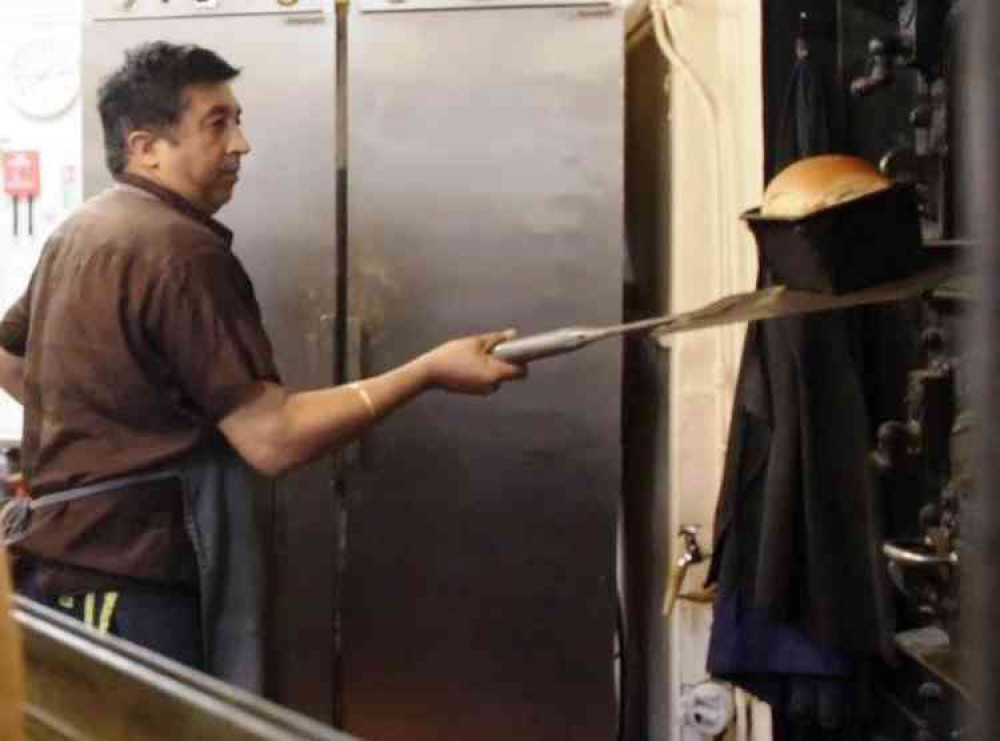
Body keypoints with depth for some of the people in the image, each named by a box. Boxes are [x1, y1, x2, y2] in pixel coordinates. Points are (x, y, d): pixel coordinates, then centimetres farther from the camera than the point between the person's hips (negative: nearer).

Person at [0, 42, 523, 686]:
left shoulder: (80, 231, 12)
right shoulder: (181, 250, -19)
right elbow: (272, 439, -23)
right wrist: (429, 371, -20)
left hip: (55, 561, 10)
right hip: (124, 584, -10)